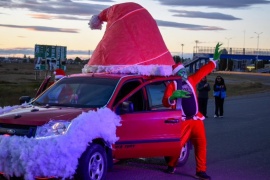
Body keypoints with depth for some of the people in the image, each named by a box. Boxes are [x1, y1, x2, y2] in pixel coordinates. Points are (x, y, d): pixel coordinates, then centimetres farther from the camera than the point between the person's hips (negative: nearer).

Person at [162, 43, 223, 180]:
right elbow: (165, 102, -17)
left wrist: (215, 60, 12)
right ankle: (171, 166, 24)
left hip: (196, 119, 5)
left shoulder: (191, 81, 12)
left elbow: (203, 71, 15)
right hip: (182, 121, -5)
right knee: (177, 144, -2)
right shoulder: (172, 86, -5)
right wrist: (173, 97, -37)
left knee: (201, 144, 0)